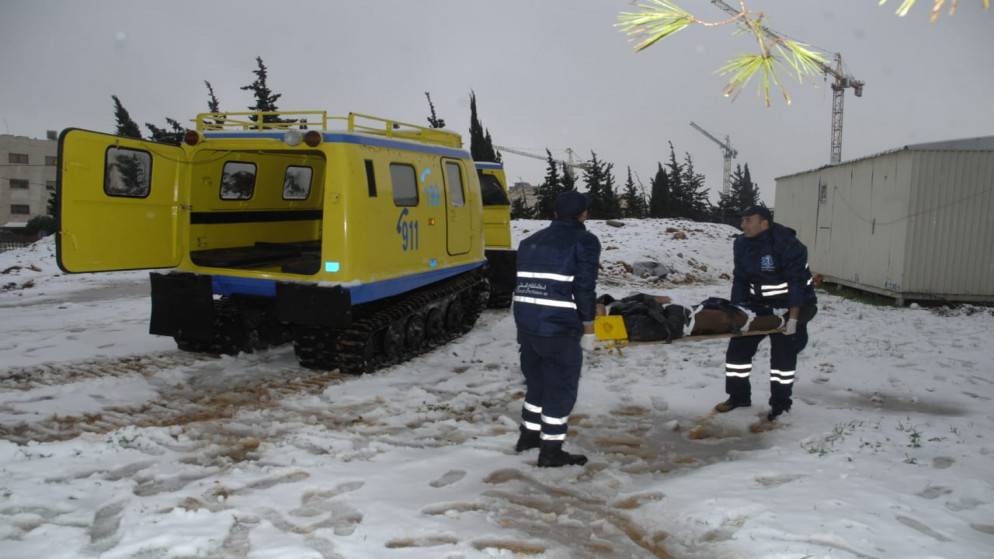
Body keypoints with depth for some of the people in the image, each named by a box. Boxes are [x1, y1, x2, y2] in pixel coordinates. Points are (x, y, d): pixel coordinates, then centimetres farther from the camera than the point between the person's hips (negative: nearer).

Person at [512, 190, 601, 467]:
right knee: (561, 386, 4)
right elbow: (584, 288, -11)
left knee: (537, 380, 22)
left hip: (526, 323, 7)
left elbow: (521, 284, 16)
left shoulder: (531, 241, 16)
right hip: (560, 328, -7)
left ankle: (528, 435, 33)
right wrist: (588, 327, -5)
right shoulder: (584, 241, -4)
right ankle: (551, 451, 9)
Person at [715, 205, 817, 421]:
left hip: (790, 305, -6)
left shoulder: (787, 244, -24)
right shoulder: (742, 244, -4)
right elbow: (740, 279, 2)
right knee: (738, 346, 5)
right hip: (759, 304, 6)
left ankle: (780, 403, 12)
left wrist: (793, 317, -30)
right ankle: (738, 396, 19)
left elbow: (798, 282, -26)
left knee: (783, 353, -4)